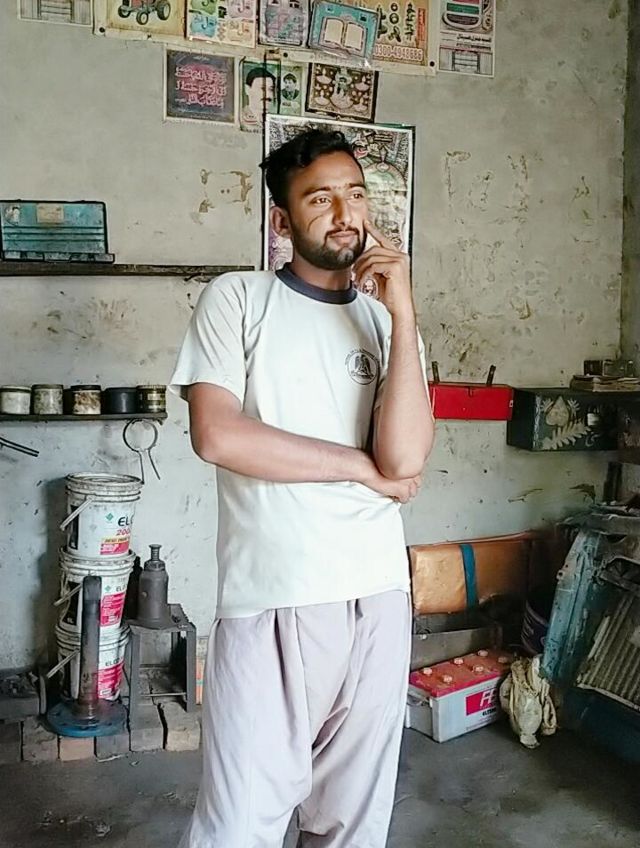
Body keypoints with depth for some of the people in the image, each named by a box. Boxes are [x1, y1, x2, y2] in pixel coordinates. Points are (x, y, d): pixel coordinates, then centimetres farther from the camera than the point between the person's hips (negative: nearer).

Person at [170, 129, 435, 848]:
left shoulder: (387, 323, 10)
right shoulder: (237, 300, 1)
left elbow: (406, 458, -6)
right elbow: (216, 435, -14)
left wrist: (402, 312, -9)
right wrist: (363, 466, -7)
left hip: (378, 600, 4)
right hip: (269, 605, -3)